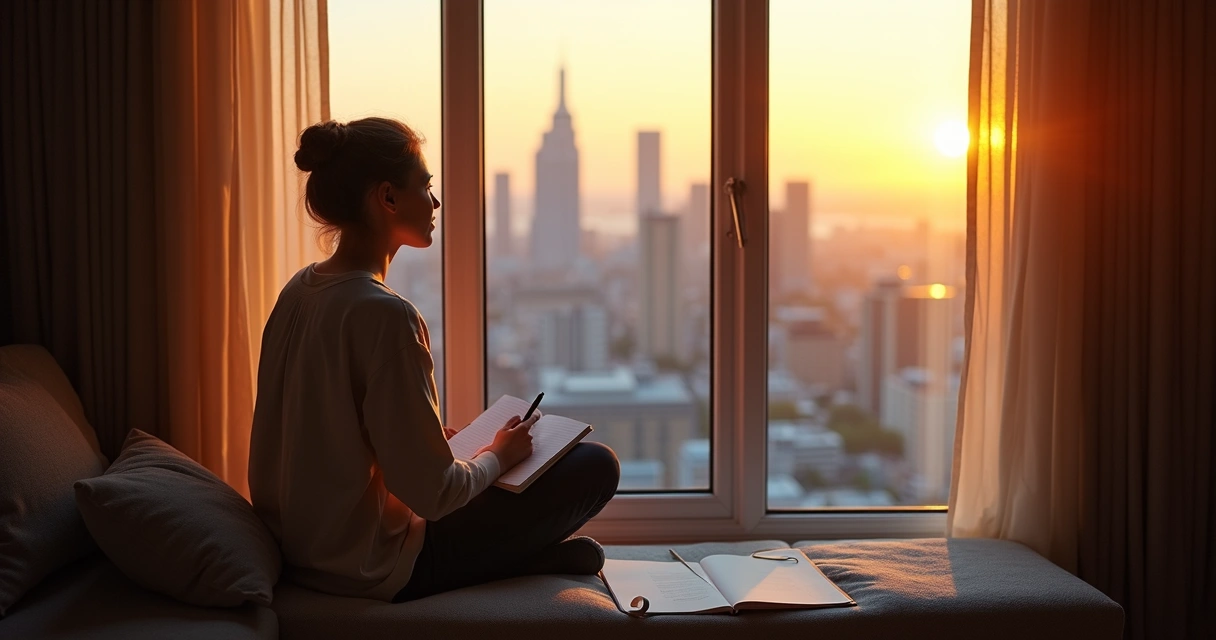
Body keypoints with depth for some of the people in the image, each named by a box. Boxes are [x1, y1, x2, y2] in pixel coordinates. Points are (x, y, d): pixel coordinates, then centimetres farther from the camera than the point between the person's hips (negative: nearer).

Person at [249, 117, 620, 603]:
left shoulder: (299, 291, 1)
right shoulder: (385, 315, -25)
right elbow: (431, 493, -24)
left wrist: (430, 437, 11)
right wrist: (499, 455, -5)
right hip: (374, 572, -9)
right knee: (596, 465, -3)